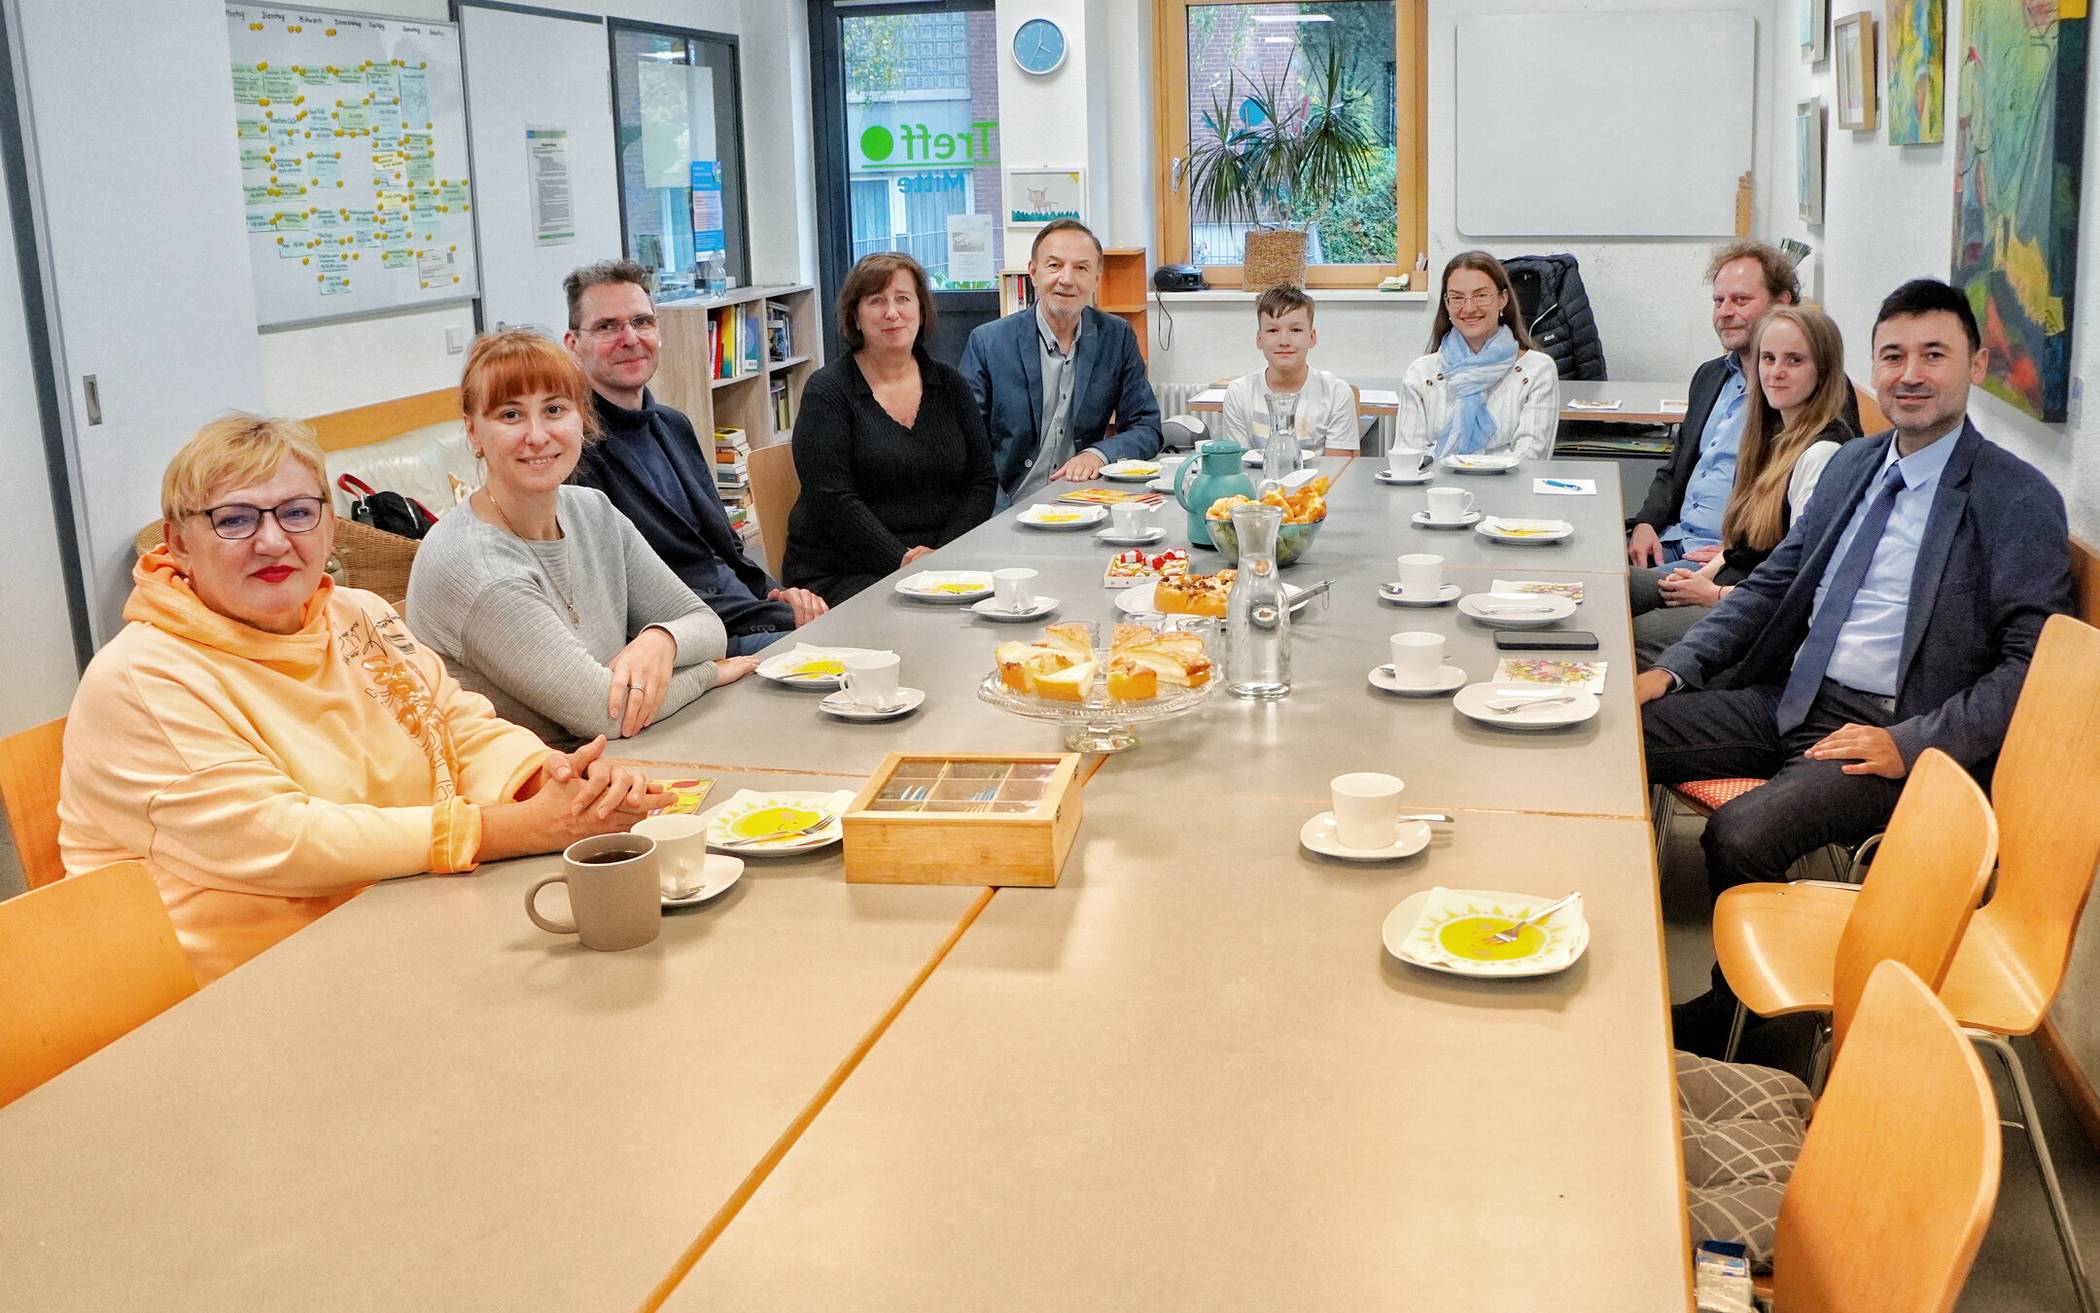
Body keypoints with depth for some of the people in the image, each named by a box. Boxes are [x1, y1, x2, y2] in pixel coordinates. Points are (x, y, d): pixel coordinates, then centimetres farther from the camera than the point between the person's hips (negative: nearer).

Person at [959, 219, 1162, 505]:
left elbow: (1147, 429, 9)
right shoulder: (987, 342, 0)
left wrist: (1098, 454, -12)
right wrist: (998, 514, -17)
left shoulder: (1118, 338, 7)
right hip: (1004, 512, -2)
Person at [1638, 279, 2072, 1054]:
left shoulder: (2019, 501, -8)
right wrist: (1674, 669, 5)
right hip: (1790, 698, 7)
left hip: (1887, 734, -7)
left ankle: (1727, 1021, -4)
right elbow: (1773, 583, 17)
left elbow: (2031, 664, -11)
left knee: (1740, 835, -29)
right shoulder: (1852, 465, 13)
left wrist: (1910, 743, -22)